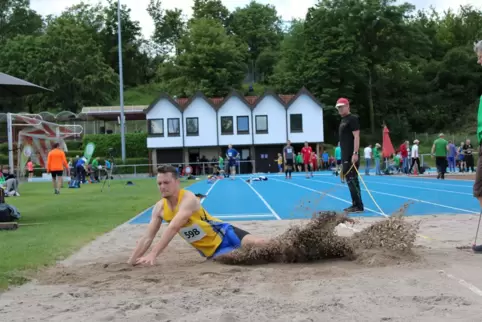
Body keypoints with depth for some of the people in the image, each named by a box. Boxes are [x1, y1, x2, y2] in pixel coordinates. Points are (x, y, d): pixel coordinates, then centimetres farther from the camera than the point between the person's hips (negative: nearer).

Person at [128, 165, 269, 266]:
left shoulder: (188, 199, -24)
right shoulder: (159, 208, -2)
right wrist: (131, 261, -7)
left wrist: (153, 254, -43)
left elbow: (173, 228, -36)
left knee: (257, 243, -24)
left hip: (222, 234, -6)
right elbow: (147, 238, 1)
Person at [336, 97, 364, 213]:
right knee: (350, 181, 11)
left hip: (351, 157, -10)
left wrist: (355, 153, -24)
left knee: (353, 181, -10)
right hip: (345, 156, 10)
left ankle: (359, 206, -8)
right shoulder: (343, 120, 20)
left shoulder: (352, 119, -9)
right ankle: (355, 204, 17)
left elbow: (356, 136, -17)